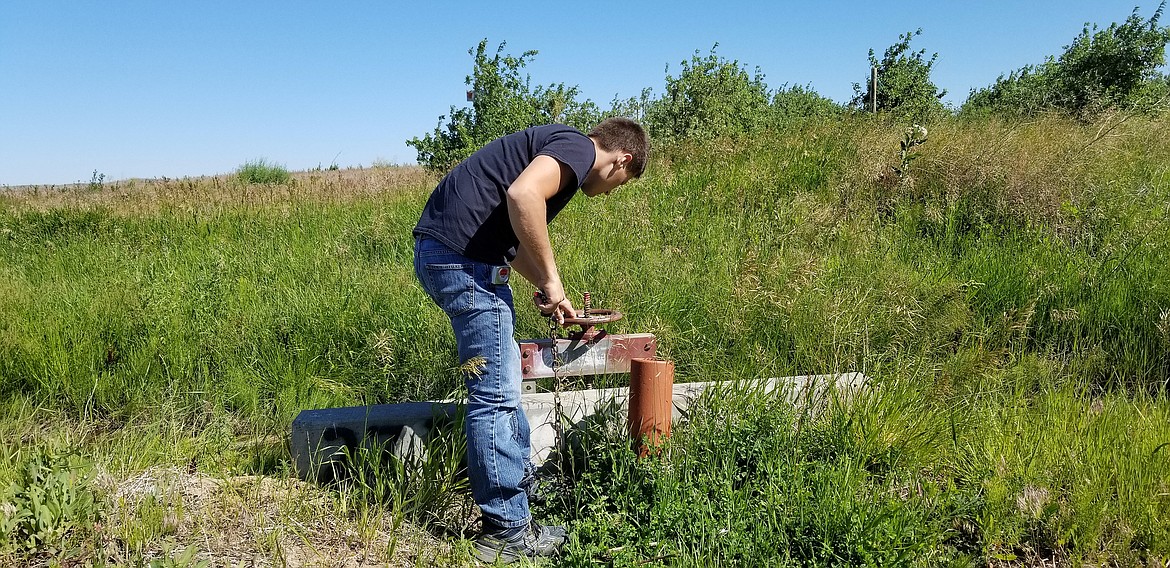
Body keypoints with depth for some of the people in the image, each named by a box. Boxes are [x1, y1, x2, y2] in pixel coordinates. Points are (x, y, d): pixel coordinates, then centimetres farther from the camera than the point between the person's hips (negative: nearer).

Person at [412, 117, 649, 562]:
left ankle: (521, 476, 40)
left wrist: (547, 290, 32)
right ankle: (507, 530, 8)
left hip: (440, 252, 11)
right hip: (463, 257, -11)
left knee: (502, 378, 23)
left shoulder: (556, 146, 24)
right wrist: (550, 279, -17)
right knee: (495, 395, -3)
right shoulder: (579, 146, -7)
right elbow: (522, 194, -27)